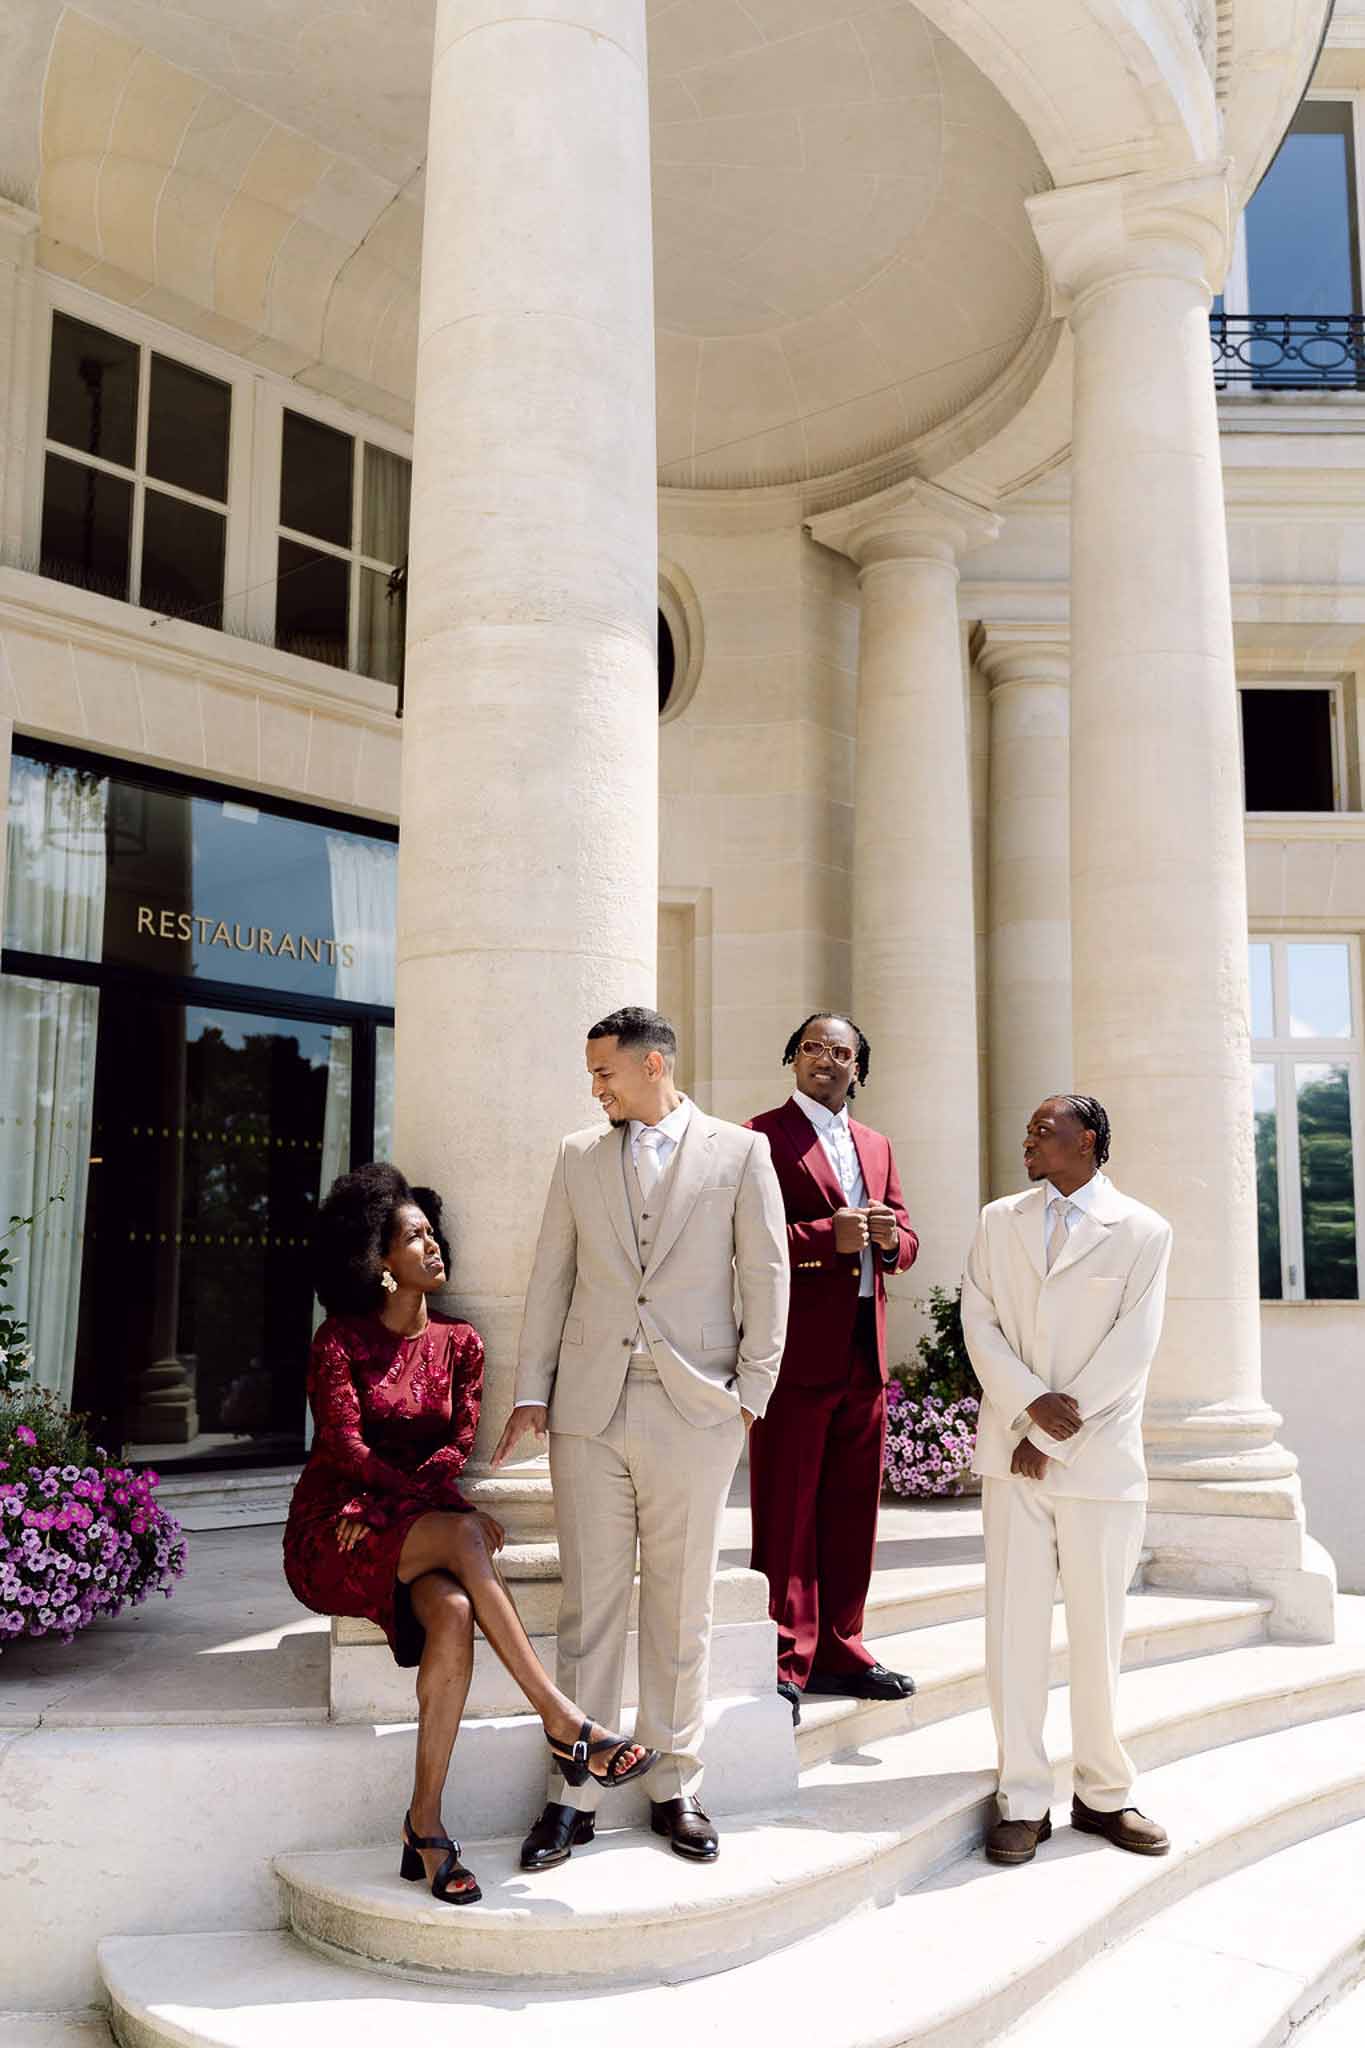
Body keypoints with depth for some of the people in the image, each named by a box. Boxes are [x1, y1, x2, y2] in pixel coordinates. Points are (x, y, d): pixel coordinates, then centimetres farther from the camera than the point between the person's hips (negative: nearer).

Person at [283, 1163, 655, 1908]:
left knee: (454, 1615, -32)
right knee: (463, 1535, -33)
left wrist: (376, 1507, -17)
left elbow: (456, 1447, 0)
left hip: (406, 1536, 4)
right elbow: (347, 1451, -13)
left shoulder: (457, 1343, 10)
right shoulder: (340, 1340, -3)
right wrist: (456, 1511, -21)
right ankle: (562, 1721, -31)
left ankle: (425, 1822, -24)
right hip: (328, 1537, -3)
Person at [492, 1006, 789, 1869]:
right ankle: (576, 1794, 15)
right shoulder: (579, 1155, 11)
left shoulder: (738, 1151, 3)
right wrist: (531, 1392, 6)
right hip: (589, 1410, 2)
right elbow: (551, 1279, 11)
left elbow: (767, 1276, 3)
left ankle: (676, 1789, 21)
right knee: (589, 1606, 5)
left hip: (694, 1410, -2)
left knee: (682, 1610, 8)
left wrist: (751, 1394, -2)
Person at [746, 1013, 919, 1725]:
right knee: (786, 1511, -2)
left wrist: (890, 1237, -3)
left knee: (851, 1509, 13)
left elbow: (905, 1240, 19)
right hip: (796, 1349, -7)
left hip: (864, 1351, 7)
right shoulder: (761, 1137, -3)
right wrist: (829, 1236, -19)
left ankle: (836, 1648, 24)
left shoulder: (876, 1145, 19)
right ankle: (785, 1660, 6)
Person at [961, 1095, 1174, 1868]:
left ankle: (1104, 1795, 21)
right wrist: (1030, 1403, -12)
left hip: (1100, 1459, -2)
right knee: (1014, 1628, 3)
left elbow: (1132, 1347, -7)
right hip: (1013, 1455, 2)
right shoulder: (1000, 1220, 11)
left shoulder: (1143, 1231, 0)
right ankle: (1024, 1801, 13)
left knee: (1099, 1631, 5)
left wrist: (1052, 1434, -10)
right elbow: (979, 1322, 3)